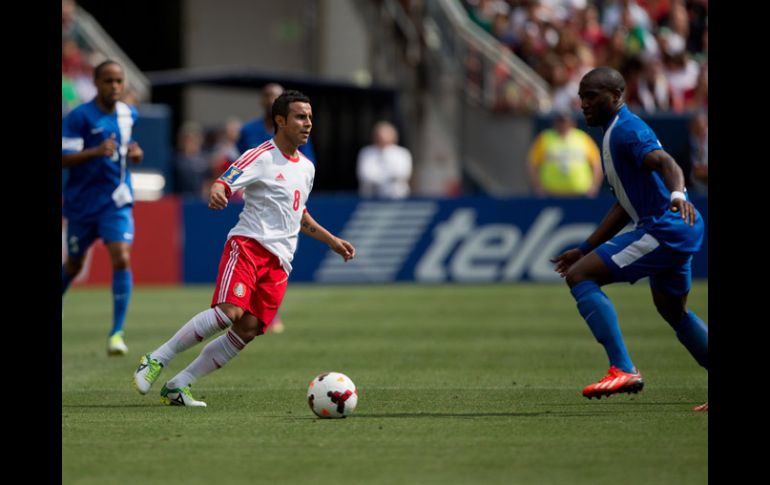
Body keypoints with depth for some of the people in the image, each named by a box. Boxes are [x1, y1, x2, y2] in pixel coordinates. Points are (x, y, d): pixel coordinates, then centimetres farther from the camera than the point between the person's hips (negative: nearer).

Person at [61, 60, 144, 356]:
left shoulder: (129, 114, 5)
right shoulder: (79, 117, -12)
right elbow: (64, 159, -16)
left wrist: (135, 154, 0)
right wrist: (96, 151, -30)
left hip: (116, 201, 2)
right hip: (82, 203, -2)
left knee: (122, 259, -17)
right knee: (73, 265, 13)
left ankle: (117, 333, -16)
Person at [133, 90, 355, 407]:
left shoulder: (306, 167, 21)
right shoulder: (261, 157, -4)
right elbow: (224, 183, -17)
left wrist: (333, 242, 33)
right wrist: (217, 193, -40)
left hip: (279, 260, 7)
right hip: (249, 244, -7)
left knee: (249, 329, -7)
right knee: (230, 311, -28)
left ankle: (177, 387, -1)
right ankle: (157, 360, -15)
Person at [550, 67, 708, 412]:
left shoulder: (627, 130, -12)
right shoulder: (614, 134, 20)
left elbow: (664, 162, -32)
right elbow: (625, 205, 27)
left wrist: (677, 194, -53)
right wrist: (585, 249, 28)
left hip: (664, 227, -11)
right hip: (675, 231, 11)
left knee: (580, 276, -14)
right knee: (673, 311, 28)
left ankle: (622, 370, -21)